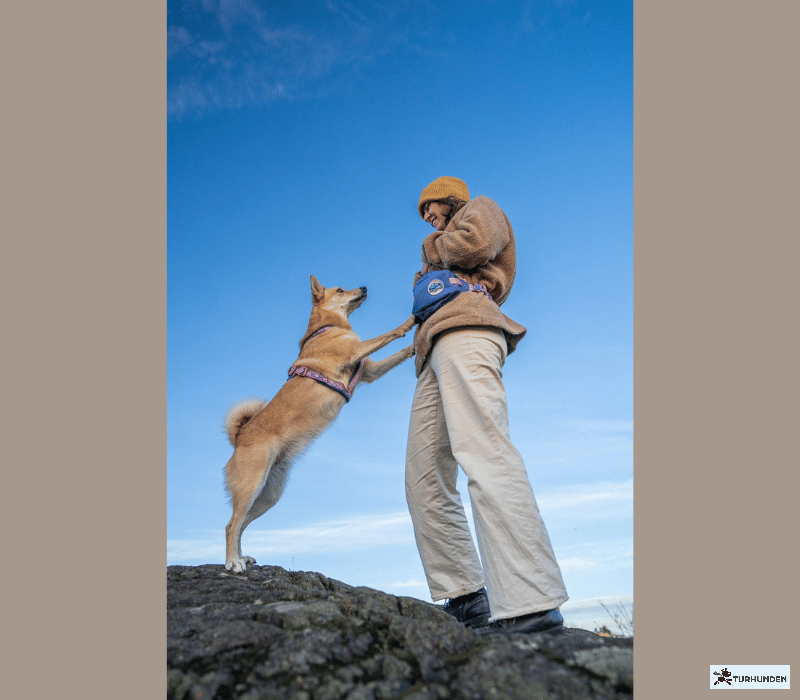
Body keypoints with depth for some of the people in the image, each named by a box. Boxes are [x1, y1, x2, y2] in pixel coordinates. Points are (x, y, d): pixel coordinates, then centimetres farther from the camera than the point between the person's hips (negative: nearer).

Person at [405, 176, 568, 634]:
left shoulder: (480, 208, 21)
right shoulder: (443, 251, 43)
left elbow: (475, 242, -2)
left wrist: (435, 252, 14)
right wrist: (430, 278, 17)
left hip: (465, 331, -9)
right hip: (435, 354, 9)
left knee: (483, 454, -26)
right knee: (425, 480, -4)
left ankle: (532, 601, -32)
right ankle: (464, 597, -6)